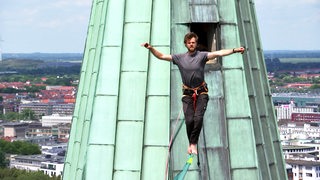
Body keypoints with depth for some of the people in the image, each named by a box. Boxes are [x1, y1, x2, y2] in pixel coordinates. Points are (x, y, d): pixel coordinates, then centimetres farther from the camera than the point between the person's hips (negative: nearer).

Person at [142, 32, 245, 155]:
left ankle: (193, 143, -3)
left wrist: (234, 50, -29)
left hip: (201, 93, -1)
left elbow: (218, 53, -17)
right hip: (187, 94, 1)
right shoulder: (179, 58, 2)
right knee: (189, 120, -8)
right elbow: (161, 56, 3)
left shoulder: (202, 56, -5)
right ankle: (191, 143, 13)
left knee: (198, 118, -16)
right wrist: (151, 49, -12)